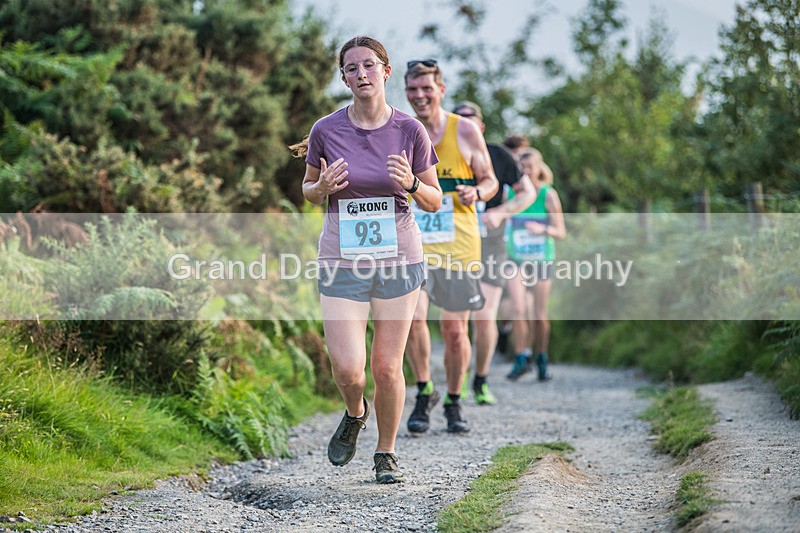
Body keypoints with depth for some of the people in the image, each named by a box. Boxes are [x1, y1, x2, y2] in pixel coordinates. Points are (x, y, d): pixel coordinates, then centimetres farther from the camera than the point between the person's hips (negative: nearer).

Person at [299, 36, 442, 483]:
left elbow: (435, 202, 4)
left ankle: (386, 453, 25)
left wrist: (412, 184, -17)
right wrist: (322, 187, -12)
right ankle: (355, 413, 28)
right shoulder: (326, 130, -5)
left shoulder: (410, 131, -4)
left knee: (387, 366, 3)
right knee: (347, 369, -8)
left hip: (399, 259, 0)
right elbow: (308, 191, 11)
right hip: (343, 262, 0)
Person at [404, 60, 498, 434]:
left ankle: (454, 403, 24)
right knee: (412, 316, -21)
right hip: (412, 245, 0)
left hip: (459, 245, 0)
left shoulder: (464, 131, 0)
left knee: (454, 330, 4)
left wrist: (476, 193, -14)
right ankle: (424, 392, 0)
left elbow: (490, 180, 6)